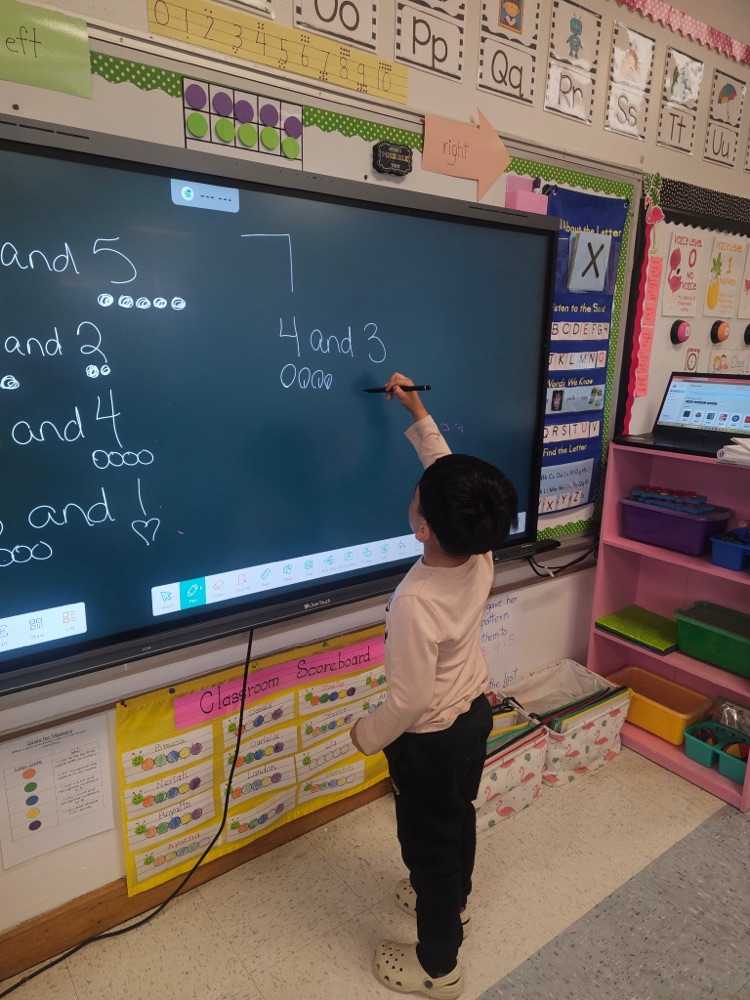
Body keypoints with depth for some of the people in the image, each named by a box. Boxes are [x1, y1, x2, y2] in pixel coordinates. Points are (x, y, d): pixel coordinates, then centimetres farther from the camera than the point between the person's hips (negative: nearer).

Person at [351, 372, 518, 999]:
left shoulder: (415, 602, -38)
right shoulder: (481, 556, -18)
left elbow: (410, 698, -28)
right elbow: (451, 477, -3)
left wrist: (367, 735, -9)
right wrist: (418, 414, 1)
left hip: (429, 740, -7)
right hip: (475, 714, 7)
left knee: (428, 842, 17)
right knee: (459, 818, 30)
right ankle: (454, 902, 58)